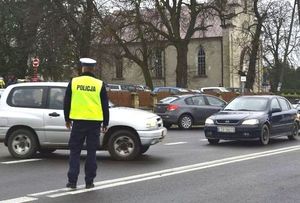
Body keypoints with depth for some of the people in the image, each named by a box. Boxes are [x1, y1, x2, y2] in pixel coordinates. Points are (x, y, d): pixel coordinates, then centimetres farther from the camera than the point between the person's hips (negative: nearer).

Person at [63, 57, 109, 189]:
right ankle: (89, 181, 8)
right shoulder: (100, 84, 0)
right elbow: (105, 105, 4)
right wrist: (105, 123, 12)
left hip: (78, 121, 0)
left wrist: (67, 119, 17)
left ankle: (72, 181, 3)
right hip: (95, 122, 0)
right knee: (91, 152, 7)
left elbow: (66, 103, 6)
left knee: (75, 151, 7)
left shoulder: (73, 82, 1)